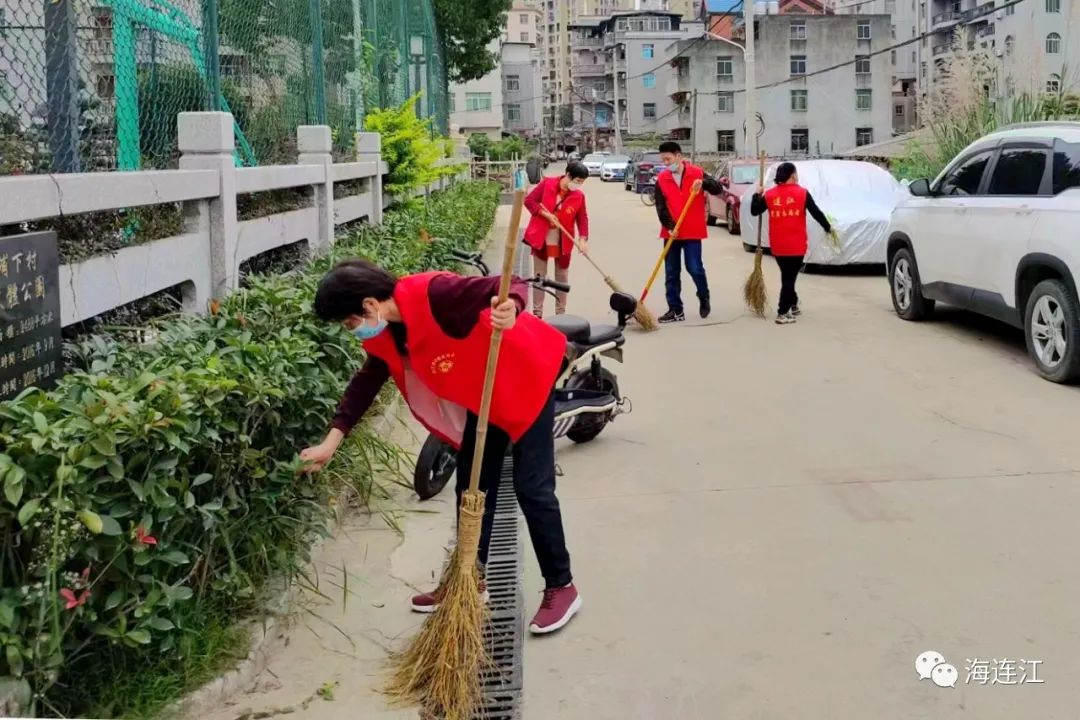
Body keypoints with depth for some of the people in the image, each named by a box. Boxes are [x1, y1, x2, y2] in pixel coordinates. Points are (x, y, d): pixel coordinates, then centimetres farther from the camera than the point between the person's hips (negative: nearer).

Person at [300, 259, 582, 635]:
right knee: (472, 486, 12)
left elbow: (507, 285, -35)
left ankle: (561, 587, 7)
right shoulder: (384, 335, -5)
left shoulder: (434, 294, -31)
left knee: (532, 488, -6)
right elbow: (366, 382, 8)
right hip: (482, 396, 8)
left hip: (526, 380, -8)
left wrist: (510, 307, -59)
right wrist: (332, 440, 4)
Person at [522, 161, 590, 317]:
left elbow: (582, 218, -7)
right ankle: (537, 312, 13)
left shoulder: (579, 196, -5)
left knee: (562, 277, 10)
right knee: (539, 276, 6)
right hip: (541, 238, -2)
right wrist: (545, 214, -20)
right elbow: (529, 200, -10)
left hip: (563, 241, 2)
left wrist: (583, 239, -21)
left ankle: (561, 313, 21)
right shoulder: (547, 183, -10)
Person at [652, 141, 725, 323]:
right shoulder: (661, 179, 3)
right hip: (671, 233, 3)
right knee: (671, 273, 4)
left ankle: (704, 298, 22)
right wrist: (669, 226, -16)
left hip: (692, 232, -3)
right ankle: (675, 310, 11)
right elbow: (660, 207, -2)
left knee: (695, 268, -5)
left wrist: (704, 183, -26)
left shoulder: (696, 173, -3)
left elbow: (718, 189, -7)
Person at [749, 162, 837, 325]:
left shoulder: (769, 195, 1)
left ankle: (793, 305, 31)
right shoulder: (802, 193, -6)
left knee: (787, 276, 20)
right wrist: (828, 228, 12)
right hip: (796, 245, -3)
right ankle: (782, 313, -6)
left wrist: (757, 193, 21)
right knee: (789, 277, -1)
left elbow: (754, 211, 7)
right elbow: (816, 213, -2)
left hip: (778, 245, 3)